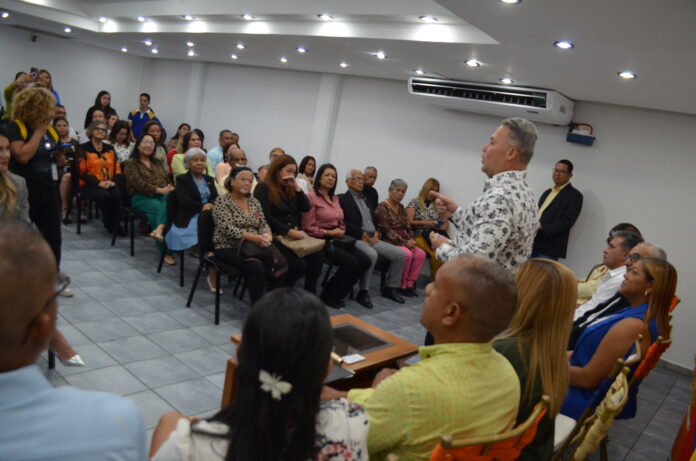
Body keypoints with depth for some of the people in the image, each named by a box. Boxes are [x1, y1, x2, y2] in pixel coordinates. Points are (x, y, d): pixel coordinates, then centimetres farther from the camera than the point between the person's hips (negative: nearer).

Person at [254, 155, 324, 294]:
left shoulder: (289, 190, 19)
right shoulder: (264, 188, -4)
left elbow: (306, 208, 9)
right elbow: (266, 217, -15)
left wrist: (296, 187, 0)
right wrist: (289, 232, -21)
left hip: (294, 236, 7)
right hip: (275, 237, -7)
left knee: (318, 256, -19)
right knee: (300, 264, -26)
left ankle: (310, 294, -8)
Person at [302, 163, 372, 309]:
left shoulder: (334, 198, 18)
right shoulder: (312, 196, -7)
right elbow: (309, 227, -11)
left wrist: (341, 231, 3)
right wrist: (330, 233, -13)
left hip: (337, 240, 8)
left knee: (365, 261, -10)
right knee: (351, 263, -25)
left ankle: (338, 293, 6)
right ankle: (329, 295, -3)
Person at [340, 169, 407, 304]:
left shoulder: (366, 199, 24)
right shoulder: (342, 199, 0)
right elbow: (343, 223, -12)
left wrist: (376, 233, 2)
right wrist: (362, 234, -15)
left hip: (373, 239, 8)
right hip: (356, 239, -7)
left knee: (400, 254, -6)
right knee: (371, 254, -37)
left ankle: (390, 288, 6)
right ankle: (363, 292, -23)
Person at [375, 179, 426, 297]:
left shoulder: (401, 208, 16)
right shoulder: (382, 207, -8)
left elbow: (408, 227, 13)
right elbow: (387, 230, -15)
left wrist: (411, 240, -7)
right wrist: (404, 242, -18)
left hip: (404, 242, 7)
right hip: (389, 242, -7)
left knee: (420, 254, -19)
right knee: (407, 254, -31)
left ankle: (410, 283, -10)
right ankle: (402, 285, -13)